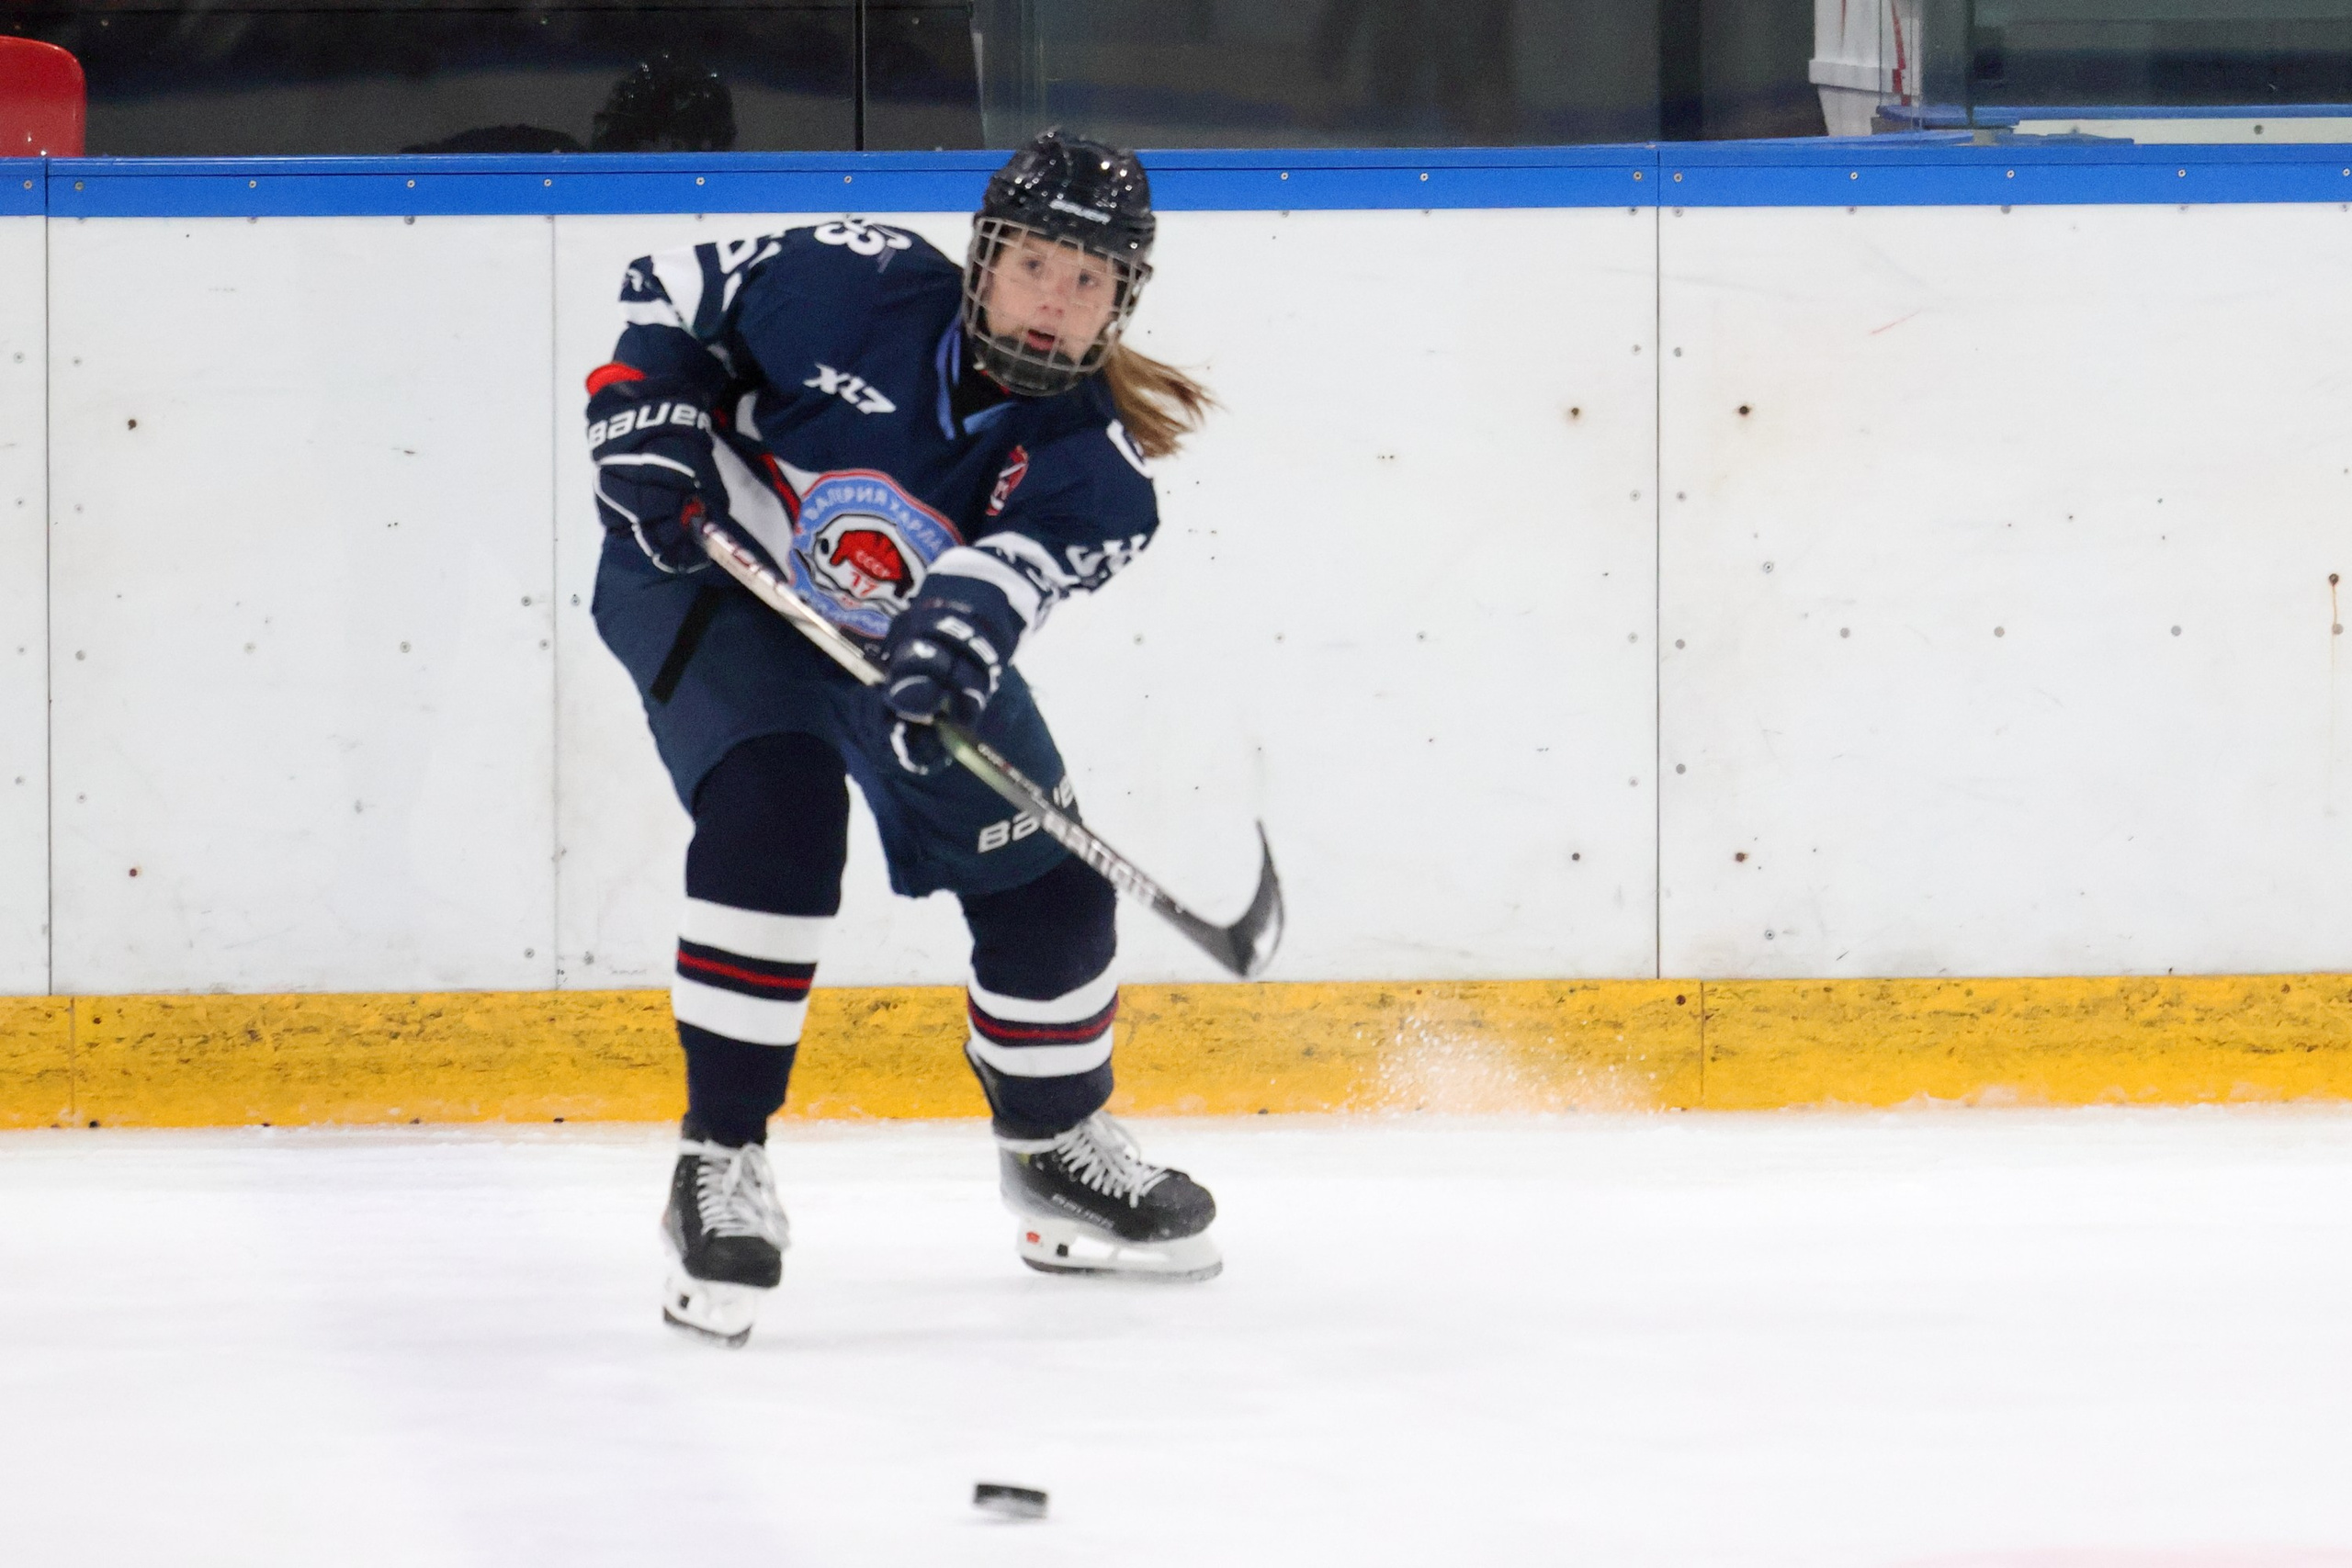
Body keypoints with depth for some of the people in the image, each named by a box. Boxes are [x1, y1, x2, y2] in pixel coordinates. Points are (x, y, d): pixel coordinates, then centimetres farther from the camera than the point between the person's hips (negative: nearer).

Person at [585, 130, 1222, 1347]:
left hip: (903, 641, 5)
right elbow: (671, 291, -9)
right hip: (706, 578, -5)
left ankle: (1052, 1149, 32)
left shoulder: (1091, 461, -16)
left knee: (1045, 883, 3)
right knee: (777, 815, -29)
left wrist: (958, 635, -57)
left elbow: (1025, 560, -37)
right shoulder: (853, 285, -23)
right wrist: (645, 427, -23)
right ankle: (719, 1161, -21)